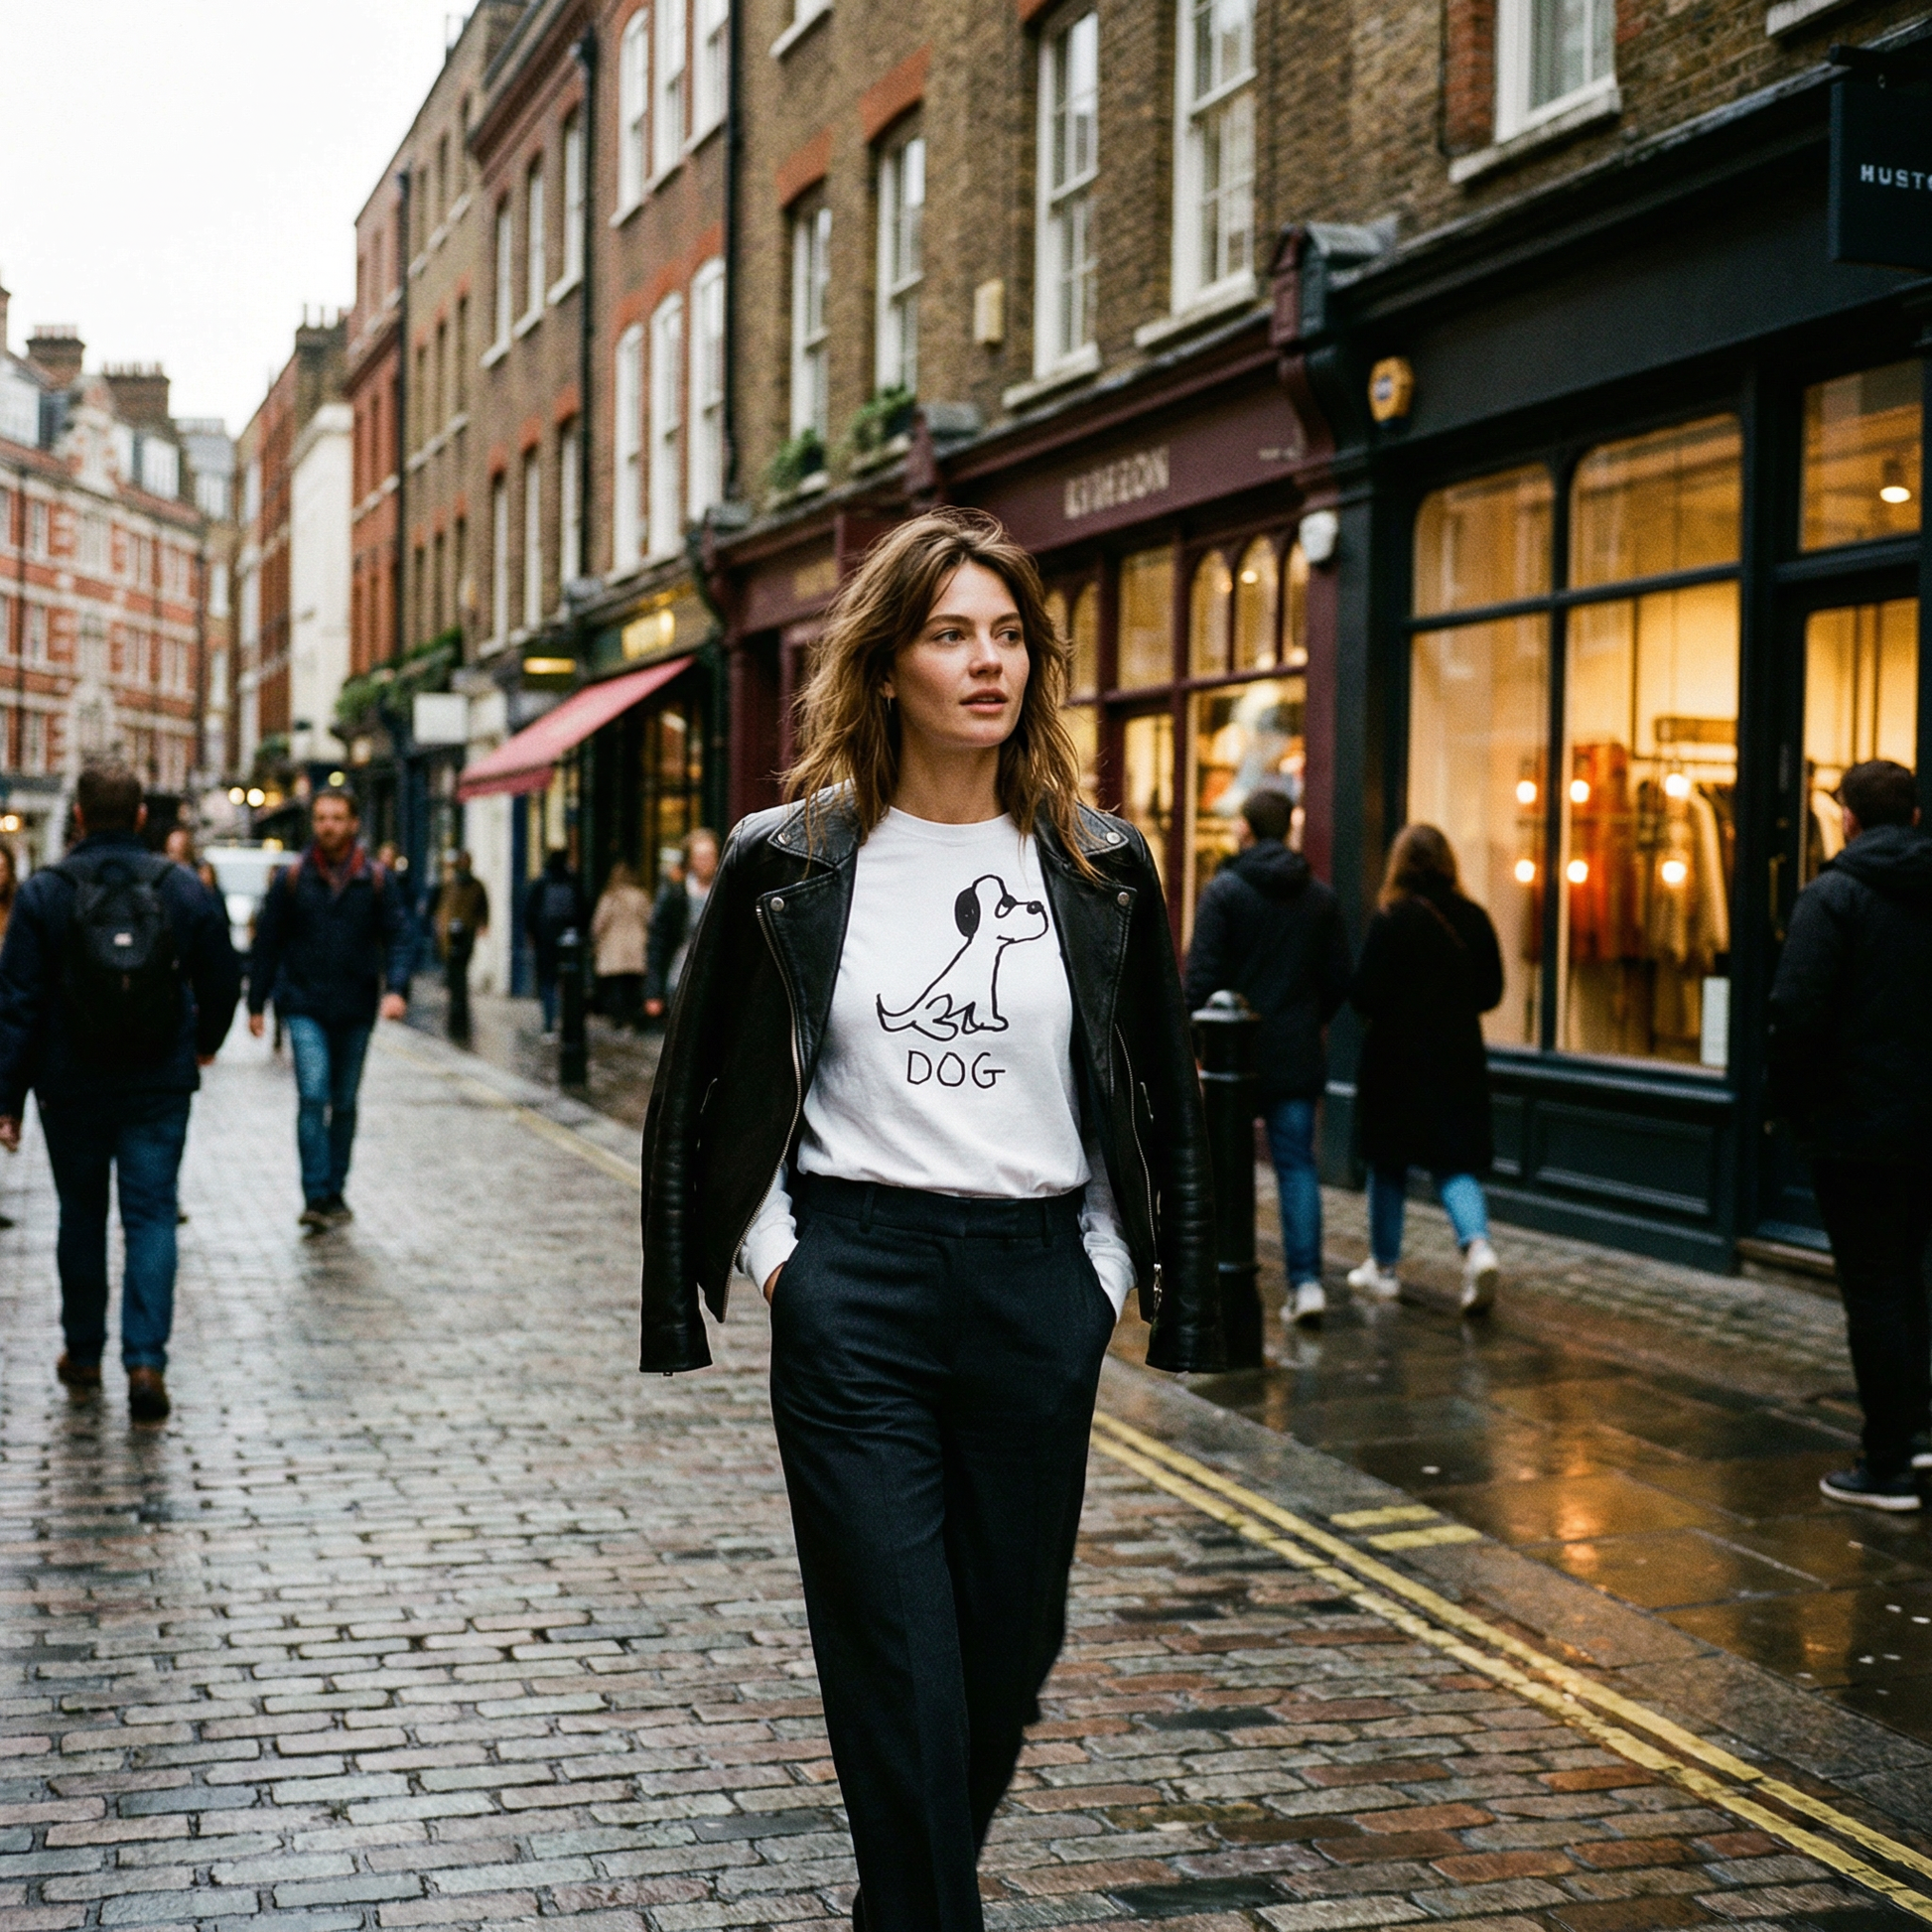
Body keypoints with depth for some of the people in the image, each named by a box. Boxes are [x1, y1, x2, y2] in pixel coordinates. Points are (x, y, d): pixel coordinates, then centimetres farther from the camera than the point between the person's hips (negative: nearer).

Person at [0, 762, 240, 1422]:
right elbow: (223, 980, 6)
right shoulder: (182, 888, -2)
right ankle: (146, 1361, -12)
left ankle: (83, 1356, 26)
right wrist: (204, 1043, 26)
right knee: (152, 1218, 2)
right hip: (160, 1088, 0)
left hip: (71, 1088, 0)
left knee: (81, 1218, 15)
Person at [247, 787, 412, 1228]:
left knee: (344, 1104, 11)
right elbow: (267, 942, 5)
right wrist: (256, 1003, 5)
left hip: (356, 1010, 2)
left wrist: (395, 988, -18)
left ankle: (335, 1193, 23)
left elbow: (398, 938, -1)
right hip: (305, 1007, -2)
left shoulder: (376, 880, 2)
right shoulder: (291, 878, 0)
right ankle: (316, 1197, -14)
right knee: (312, 1097, -15)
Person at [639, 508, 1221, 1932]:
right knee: (901, 1678, -3)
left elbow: (1165, 1102, 12)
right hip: (854, 1293, -2)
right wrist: (775, 1258, 0)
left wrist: (1108, 1275, 6)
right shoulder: (789, 860, 0)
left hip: (1039, 1294, 2)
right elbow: (697, 1093, 7)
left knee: (1007, 1656, 11)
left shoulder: (1098, 869, 4)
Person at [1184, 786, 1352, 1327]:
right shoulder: (1320, 896, 7)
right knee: (1297, 1165, 3)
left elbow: (1202, 977, -13)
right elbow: (1338, 979, 9)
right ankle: (1306, 1279, -7)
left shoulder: (1224, 890, -8)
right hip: (1297, 1057, 3)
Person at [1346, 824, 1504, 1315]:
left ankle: (1384, 1266, 20)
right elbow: (1491, 992, 7)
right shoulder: (1474, 919, 0)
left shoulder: (1391, 920, -12)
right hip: (1460, 1058, 3)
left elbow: (1365, 995, -13)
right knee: (1455, 1162, 7)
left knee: (1388, 1163, 11)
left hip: (1396, 1057, -3)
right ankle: (1477, 1244, -17)